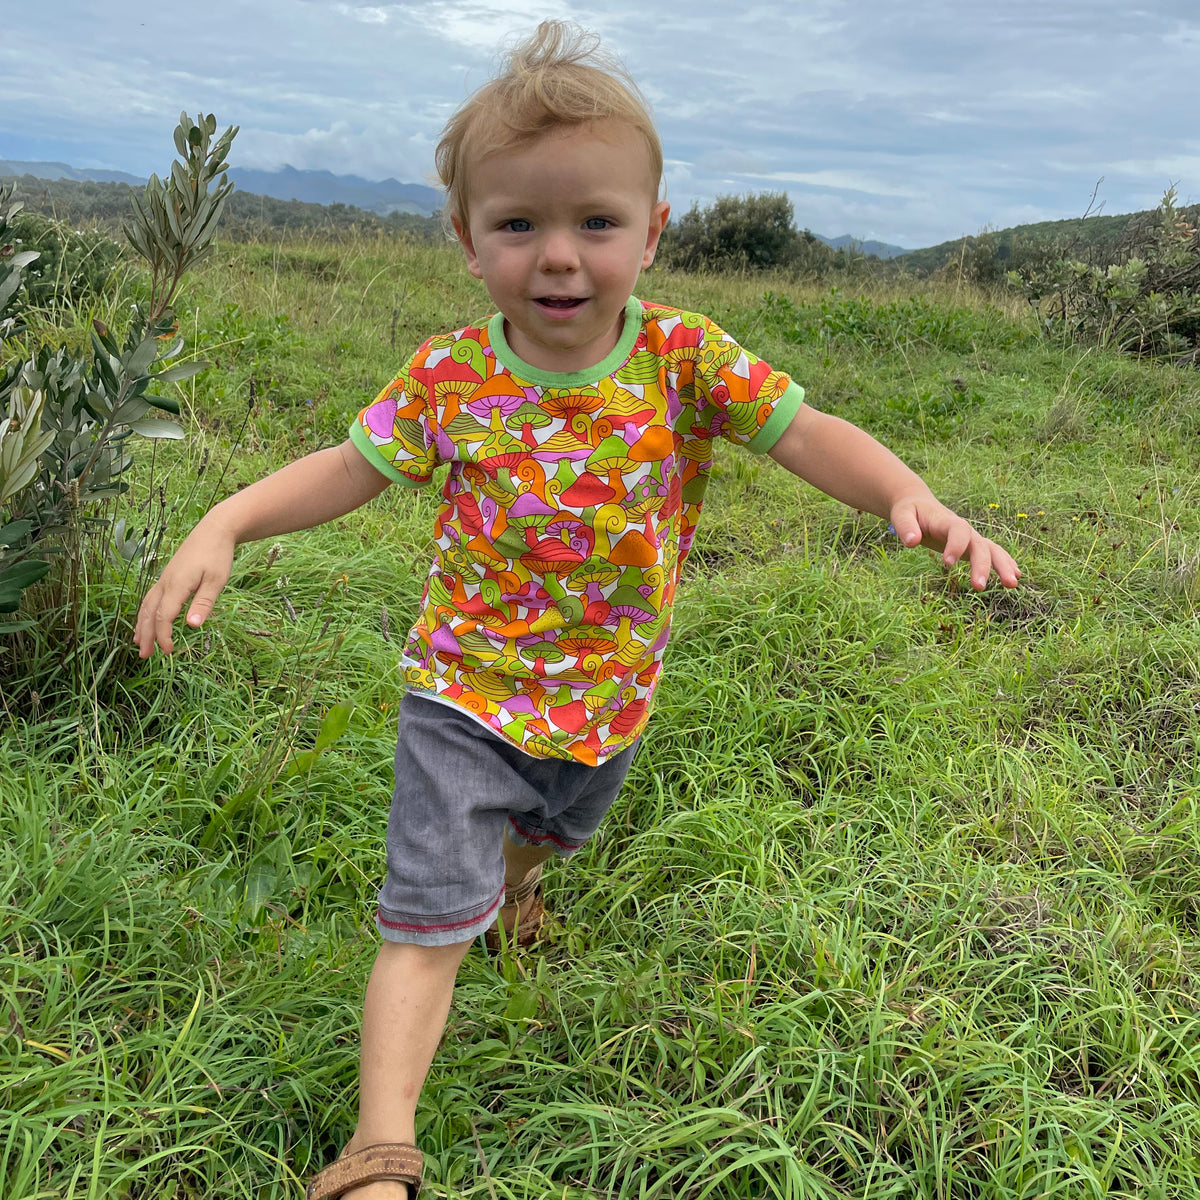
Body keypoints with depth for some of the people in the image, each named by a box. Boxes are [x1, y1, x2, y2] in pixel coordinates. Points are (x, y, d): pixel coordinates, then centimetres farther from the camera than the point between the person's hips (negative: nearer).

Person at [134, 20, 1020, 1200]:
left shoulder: (683, 356, -16)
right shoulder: (450, 373, -15)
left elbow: (805, 434, -17)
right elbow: (349, 467, -7)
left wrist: (911, 497, -36)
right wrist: (225, 523, -21)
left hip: (609, 694, 3)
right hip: (466, 691, -3)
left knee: (556, 829, 33)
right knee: (431, 918, -8)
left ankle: (513, 868, 71)